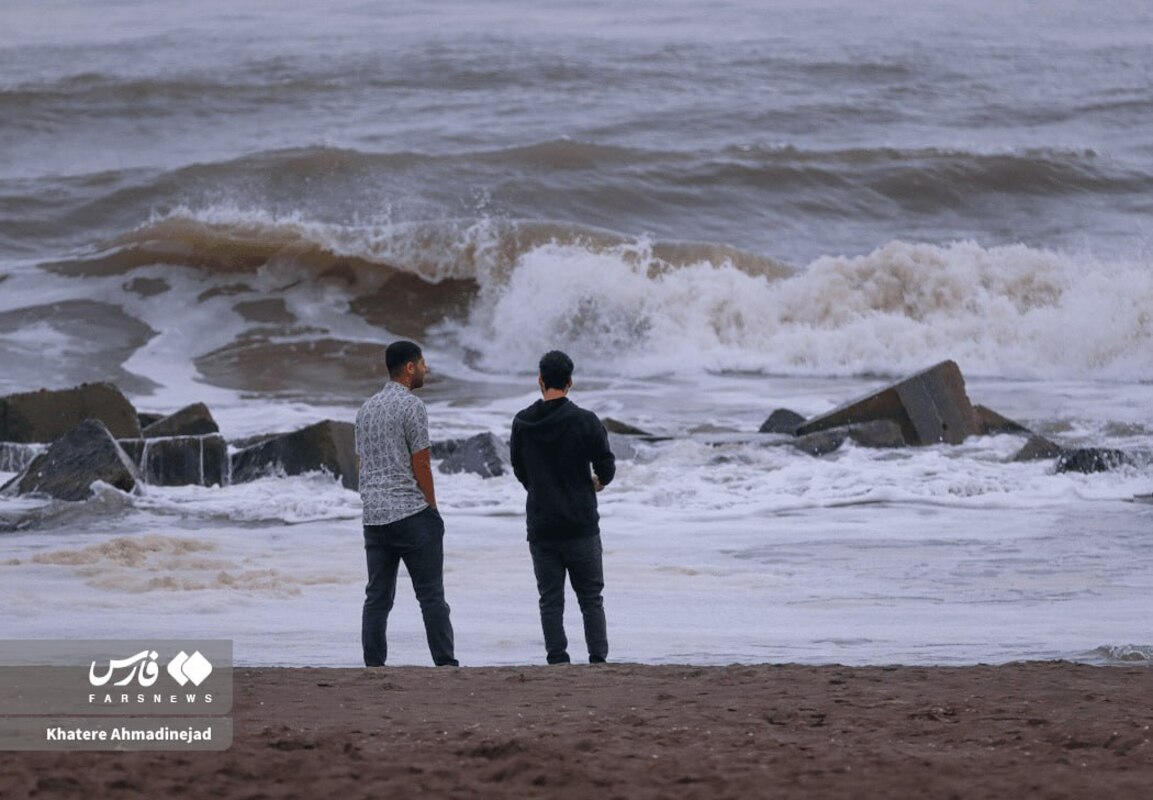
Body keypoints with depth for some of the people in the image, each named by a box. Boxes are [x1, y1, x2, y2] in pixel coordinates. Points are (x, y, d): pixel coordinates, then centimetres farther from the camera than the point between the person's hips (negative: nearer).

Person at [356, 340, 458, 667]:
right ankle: (445, 663, -3)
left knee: (377, 597, 5)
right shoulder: (411, 406, -8)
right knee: (431, 594, -3)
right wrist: (432, 508, -2)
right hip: (411, 513, -7)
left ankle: (374, 667, 0)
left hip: (374, 517, 7)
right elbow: (421, 464, -10)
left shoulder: (366, 409, 16)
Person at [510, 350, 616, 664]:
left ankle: (557, 661, 2)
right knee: (591, 598, 7)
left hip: (541, 526, 2)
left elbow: (520, 471, 9)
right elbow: (606, 468, -5)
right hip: (581, 525, -2)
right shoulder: (585, 421, -10)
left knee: (550, 600, 6)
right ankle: (598, 659, 3)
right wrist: (595, 483, 17)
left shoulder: (522, 423, -1)